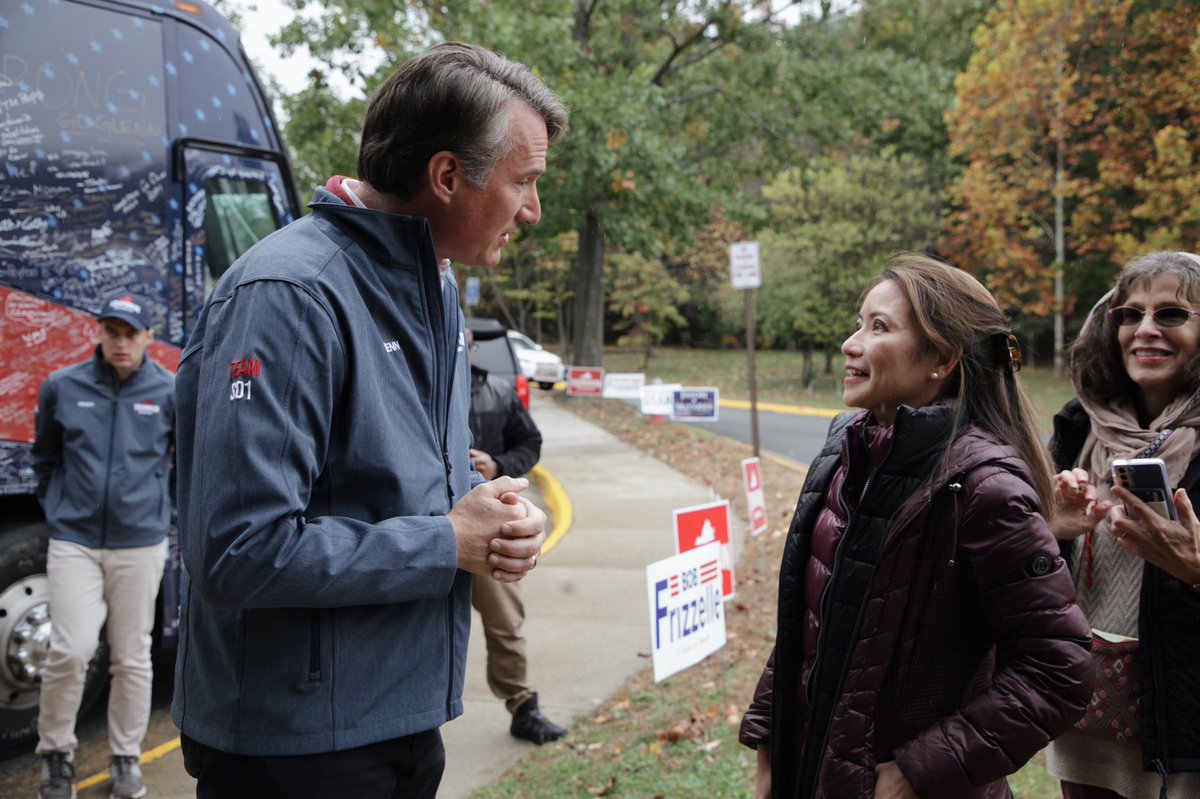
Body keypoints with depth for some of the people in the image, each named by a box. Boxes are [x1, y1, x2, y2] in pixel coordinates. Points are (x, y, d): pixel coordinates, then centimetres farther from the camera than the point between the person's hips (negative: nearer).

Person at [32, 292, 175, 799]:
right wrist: (58, 507, 10)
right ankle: (56, 752, 13)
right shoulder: (62, 387, 1)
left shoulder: (170, 392, -1)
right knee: (71, 650, -9)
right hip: (73, 541, 0)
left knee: (132, 657, 7)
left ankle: (126, 757, 23)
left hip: (140, 544, 0)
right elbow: (45, 458, 15)